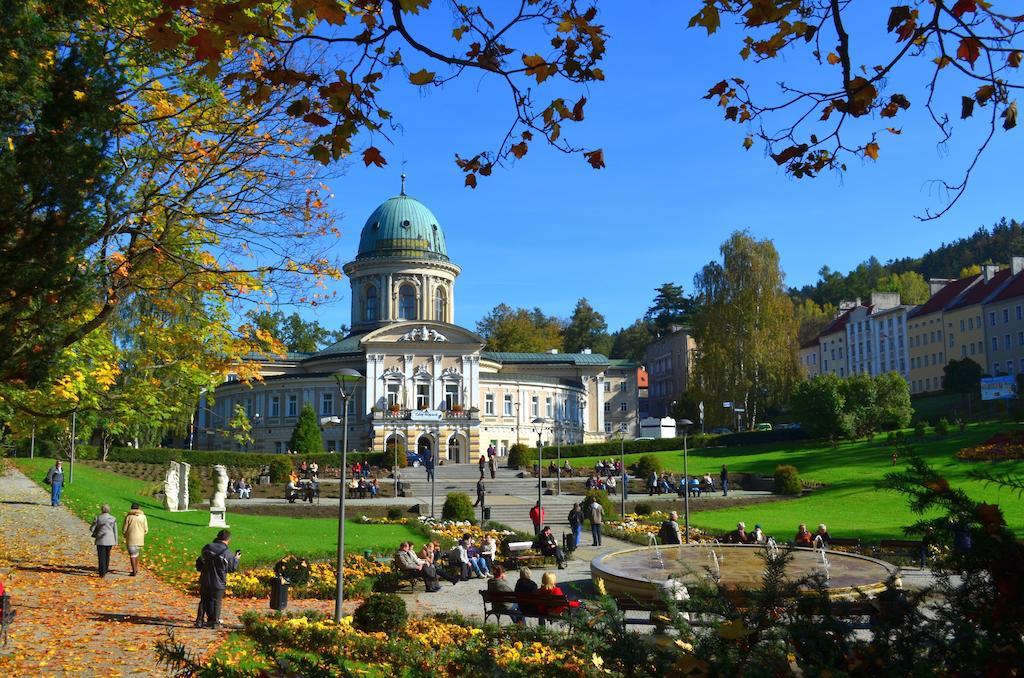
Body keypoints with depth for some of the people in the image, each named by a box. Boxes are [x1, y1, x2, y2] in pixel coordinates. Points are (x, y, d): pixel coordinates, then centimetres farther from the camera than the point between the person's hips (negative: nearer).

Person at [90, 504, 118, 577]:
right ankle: (105, 570, 30)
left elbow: (92, 529, -3)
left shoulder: (97, 518, -7)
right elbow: (115, 531, 2)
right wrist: (115, 541, 9)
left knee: (101, 557, 1)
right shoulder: (113, 519, -1)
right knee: (107, 555, 19)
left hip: (101, 540, -3)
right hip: (110, 540, 3)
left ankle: (102, 573, -3)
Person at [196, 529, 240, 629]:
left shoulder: (207, 548, -3)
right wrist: (236, 558, 10)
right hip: (218, 583, -3)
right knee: (216, 602, 10)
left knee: (203, 601, 17)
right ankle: (214, 622, 14)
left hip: (205, 580, 3)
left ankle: (200, 620, 18)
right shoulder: (227, 553, -15)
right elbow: (232, 568, -4)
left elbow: (199, 562, 11)